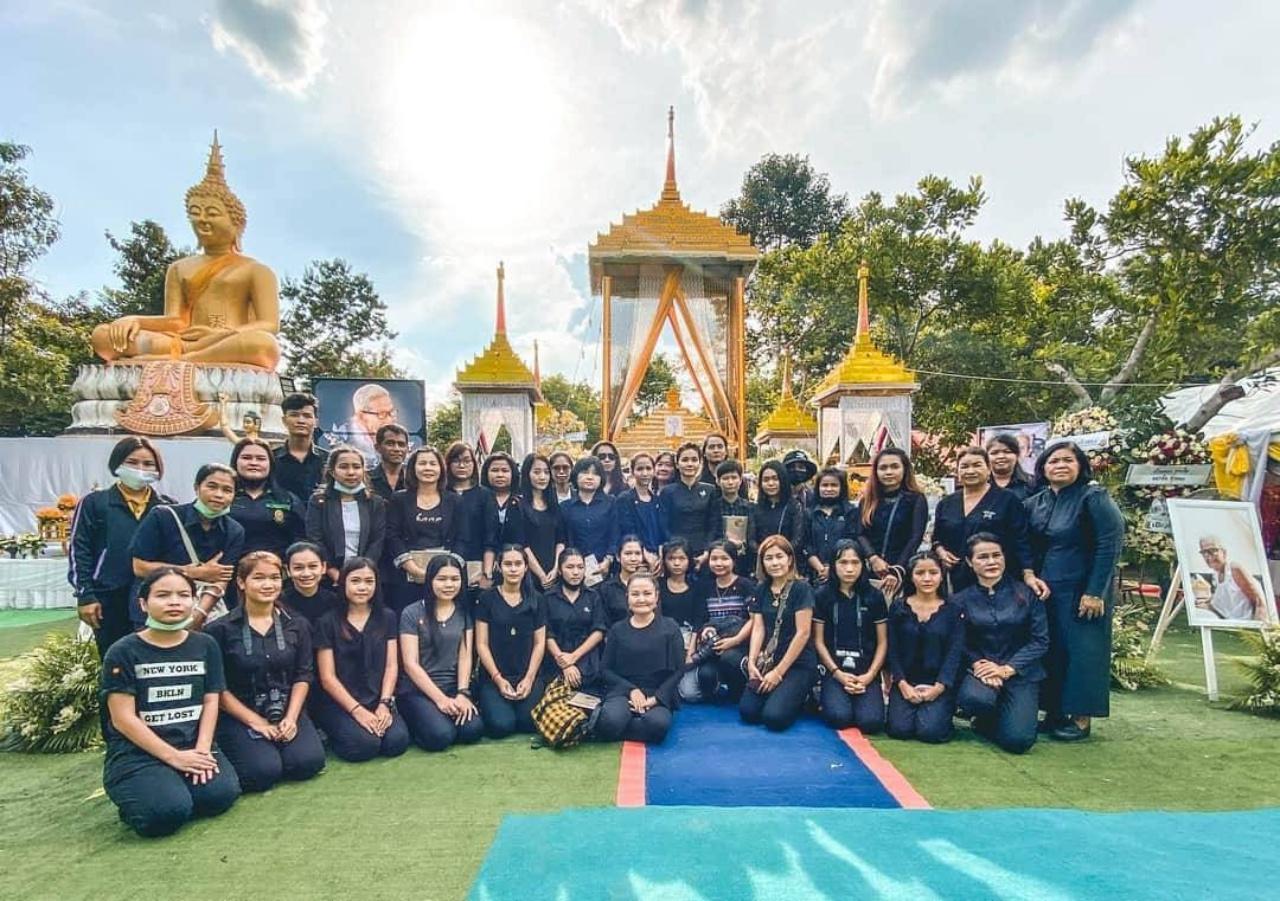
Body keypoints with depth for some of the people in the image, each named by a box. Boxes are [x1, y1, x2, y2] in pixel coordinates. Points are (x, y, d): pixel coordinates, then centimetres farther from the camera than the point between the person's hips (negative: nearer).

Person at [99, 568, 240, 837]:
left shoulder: (205, 645, 8)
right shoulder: (123, 652, -4)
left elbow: (210, 702, 5)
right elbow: (123, 719, -8)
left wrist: (201, 749, -13)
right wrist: (174, 756, -15)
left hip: (192, 746, 3)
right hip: (136, 752, -3)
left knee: (223, 792, -24)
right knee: (168, 810, -28)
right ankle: (135, 802, 5)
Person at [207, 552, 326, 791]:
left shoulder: (297, 625, 6)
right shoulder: (221, 629, -5)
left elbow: (303, 675, 5)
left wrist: (291, 718, -9)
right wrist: (255, 721, -11)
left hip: (287, 711, 3)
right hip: (239, 716, -2)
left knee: (309, 762, -20)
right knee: (264, 771, -23)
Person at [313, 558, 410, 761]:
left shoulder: (387, 617, 7)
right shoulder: (328, 622, -2)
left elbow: (391, 665, 5)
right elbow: (327, 677, -4)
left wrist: (384, 704, -10)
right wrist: (356, 710, -14)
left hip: (377, 700, 2)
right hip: (338, 703, -2)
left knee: (398, 741, -23)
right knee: (365, 745, -26)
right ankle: (333, 733, 5)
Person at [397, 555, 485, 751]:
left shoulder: (464, 612, 7)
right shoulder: (412, 613, -5)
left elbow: (465, 656, 4)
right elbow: (410, 664, -9)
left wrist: (462, 692, -12)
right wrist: (440, 699, -15)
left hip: (453, 687, 4)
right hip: (417, 690, -3)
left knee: (473, 729, -21)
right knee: (441, 735, -26)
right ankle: (414, 725, 7)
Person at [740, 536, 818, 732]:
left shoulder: (801, 588, -10)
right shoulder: (761, 590, 8)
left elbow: (803, 633, -13)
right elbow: (758, 628, 4)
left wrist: (779, 671, -13)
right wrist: (752, 662, -12)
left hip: (799, 664, -5)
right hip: (767, 662, 5)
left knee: (774, 717, -21)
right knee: (747, 712, -13)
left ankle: (802, 695, 10)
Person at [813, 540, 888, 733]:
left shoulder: (874, 596, 3)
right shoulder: (823, 595, 0)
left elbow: (882, 641, 5)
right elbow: (818, 640, 1)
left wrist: (869, 675, -8)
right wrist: (837, 673, -11)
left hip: (866, 670, 1)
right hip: (834, 668, -1)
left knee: (871, 721, -22)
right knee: (839, 718, -25)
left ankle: (861, 699, 12)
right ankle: (826, 697, 9)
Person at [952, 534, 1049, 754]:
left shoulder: (1026, 594, 0)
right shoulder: (962, 600, 1)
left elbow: (1040, 640, -3)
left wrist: (1007, 669, -12)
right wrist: (977, 664, -20)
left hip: (1020, 673, 0)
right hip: (980, 669, 0)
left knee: (1018, 740, -20)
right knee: (975, 698, -35)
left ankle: (985, 725, 18)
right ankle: (986, 718, 5)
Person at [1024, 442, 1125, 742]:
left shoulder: (1094, 498, -8)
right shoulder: (1033, 503, 8)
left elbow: (1110, 546, -13)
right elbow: (1026, 548, 13)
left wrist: (1095, 592, -16)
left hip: (1081, 591, -5)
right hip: (1043, 591, 5)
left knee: (1081, 650, 1)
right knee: (1048, 650, 9)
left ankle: (1081, 719, 12)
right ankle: (1052, 713, 20)